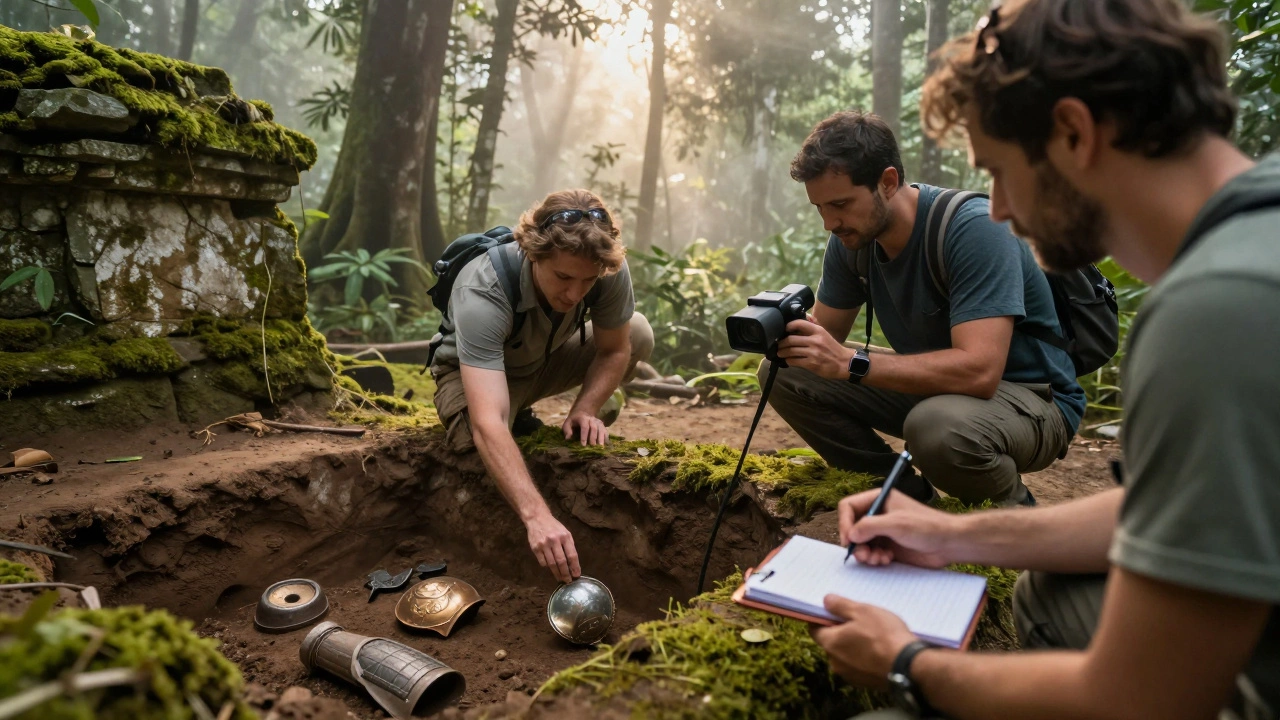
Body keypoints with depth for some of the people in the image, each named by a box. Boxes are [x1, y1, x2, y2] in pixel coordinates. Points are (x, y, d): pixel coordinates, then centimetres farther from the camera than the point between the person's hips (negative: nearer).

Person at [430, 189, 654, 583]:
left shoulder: (610, 270, -29)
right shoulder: (481, 295, -42)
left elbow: (614, 349, -9)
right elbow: (487, 426, -51)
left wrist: (585, 410, -27)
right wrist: (537, 516, -62)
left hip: (546, 359, 5)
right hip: (475, 372, -5)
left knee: (639, 334, -12)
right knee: (476, 440, -37)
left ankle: (522, 411, 2)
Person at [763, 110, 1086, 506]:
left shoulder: (973, 229, -27)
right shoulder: (851, 238, -6)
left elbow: (978, 371, -36)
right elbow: (827, 333, 2)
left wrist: (850, 363, -40)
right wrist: (788, 333, -22)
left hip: (1032, 397, -6)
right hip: (934, 385, 7)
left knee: (936, 424, -41)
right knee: (784, 373, -6)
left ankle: (1015, 508, -5)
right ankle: (907, 495, 3)